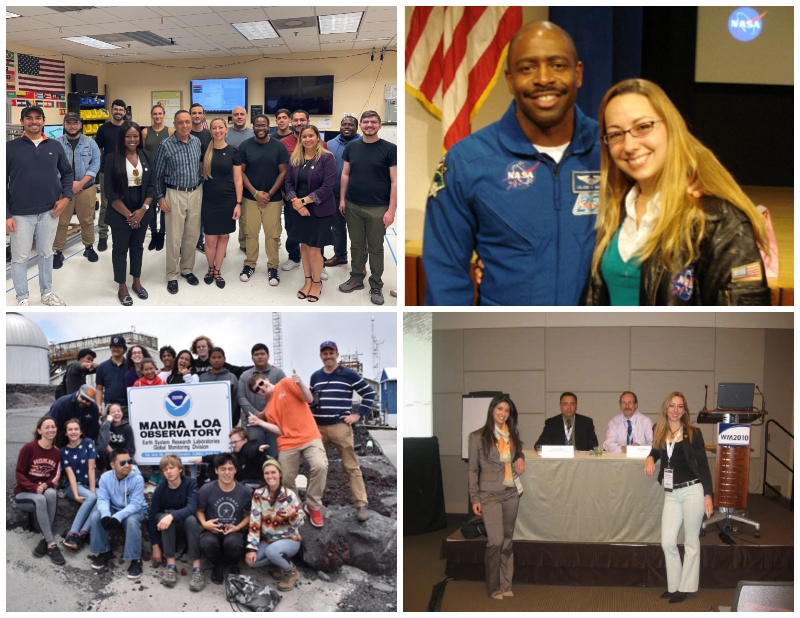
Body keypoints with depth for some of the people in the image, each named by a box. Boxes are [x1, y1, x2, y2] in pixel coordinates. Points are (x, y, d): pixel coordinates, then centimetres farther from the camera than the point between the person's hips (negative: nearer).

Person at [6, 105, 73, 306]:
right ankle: (22, 299, 17)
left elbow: (67, 172, 15)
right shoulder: (10, 147, -5)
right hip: (20, 214, -3)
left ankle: (47, 293, 30)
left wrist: (66, 197, -1)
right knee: (20, 258, 4)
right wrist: (6, 214, -9)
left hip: (49, 212, 3)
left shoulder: (55, 146, 4)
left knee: (46, 254, 15)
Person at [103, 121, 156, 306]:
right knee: (120, 249, 8)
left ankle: (137, 282, 32)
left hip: (142, 213, 4)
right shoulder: (112, 158, -10)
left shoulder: (146, 157, 2)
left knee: (138, 247, 16)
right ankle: (122, 288, 19)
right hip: (120, 214, -4)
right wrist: (127, 214, -14)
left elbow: (152, 186, 3)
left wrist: (143, 210, -10)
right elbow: (110, 191, -12)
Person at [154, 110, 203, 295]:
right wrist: (160, 197, -6)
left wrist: (201, 189, 11)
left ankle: (187, 269, 26)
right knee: (174, 237, 0)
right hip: (175, 194, -4)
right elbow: (158, 174, -3)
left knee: (192, 235, 10)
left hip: (196, 193, 4)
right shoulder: (166, 145, -9)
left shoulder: (197, 142, 3)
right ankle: (172, 275, 10)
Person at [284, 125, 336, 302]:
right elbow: (288, 183, 5)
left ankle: (317, 283, 18)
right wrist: (296, 202, -13)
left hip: (319, 211, -4)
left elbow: (327, 188, -16)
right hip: (298, 210, 5)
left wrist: (304, 201, -17)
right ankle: (307, 281, 26)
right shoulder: (294, 158, 6)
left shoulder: (327, 158, -10)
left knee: (314, 249, 0)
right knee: (303, 246, 11)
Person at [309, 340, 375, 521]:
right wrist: (310, 417, 10)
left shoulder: (348, 374, -1)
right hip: (318, 427, 4)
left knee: (351, 466, -5)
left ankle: (361, 504, -5)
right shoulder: (315, 376, 13)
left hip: (340, 427, -4)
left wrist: (358, 414, -4)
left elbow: (369, 393, 1)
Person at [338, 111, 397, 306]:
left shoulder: (389, 149, -8)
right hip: (353, 206, 4)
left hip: (377, 208, -3)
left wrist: (391, 210, -14)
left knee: (375, 248, 6)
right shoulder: (352, 147, 5)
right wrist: (342, 198, 4)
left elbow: (395, 181, -9)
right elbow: (345, 174, 12)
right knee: (356, 245, 14)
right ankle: (356, 279, 27)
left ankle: (376, 286, 16)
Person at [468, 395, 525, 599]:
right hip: (490, 494, -5)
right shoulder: (478, 436, -5)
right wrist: (474, 498, -8)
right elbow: (472, 469, -3)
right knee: (496, 541, -10)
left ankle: (506, 585, 15)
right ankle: (493, 587, 3)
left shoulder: (513, 434, 10)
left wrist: (521, 458, 3)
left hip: (511, 493, 5)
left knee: (508, 540, 7)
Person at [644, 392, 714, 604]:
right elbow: (656, 451, 25)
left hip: (692, 491, -4)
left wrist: (708, 495, -9)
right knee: (667, 542, 1)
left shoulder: (693, 433, -3)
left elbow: (703, 464, -3)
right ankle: (674, 586, 13)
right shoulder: (659, 432, 7)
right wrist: (650, 458, 1)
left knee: (691, 542, 5)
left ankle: (686, 587, 12)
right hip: (671, 494, 4)